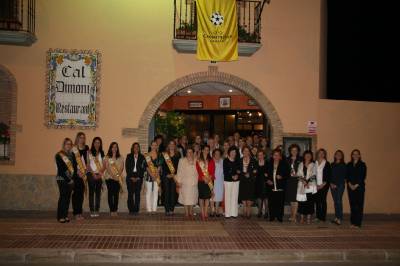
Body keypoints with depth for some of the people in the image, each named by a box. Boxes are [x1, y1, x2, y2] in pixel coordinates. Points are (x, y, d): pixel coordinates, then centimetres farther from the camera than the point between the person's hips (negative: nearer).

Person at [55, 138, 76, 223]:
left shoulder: (72, 155, 13)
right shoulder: (59, 155, -3)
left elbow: (75, 167, 10)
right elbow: (60, 169, -8)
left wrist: (73, 178, -3)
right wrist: (68, 179, -11)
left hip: (70, 179, 5)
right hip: (62, 179, -5)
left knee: (68, 197, 5)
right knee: (63, 196, -8)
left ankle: (65, 215, 11)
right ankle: (60, 217, -3)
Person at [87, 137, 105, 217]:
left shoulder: (102, 153, 11)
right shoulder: (89, 152, 2)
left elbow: (104, 165, 8)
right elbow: (88, 165, -2)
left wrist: (100, 173, -6)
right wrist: (93, 173, -9)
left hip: (99, 175, 3)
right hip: (91, 174, -3)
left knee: (98, 192, 2)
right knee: (91, 192, -3)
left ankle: (97, 210, 5)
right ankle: (92, 210, -1)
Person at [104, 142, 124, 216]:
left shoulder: (120, 158, 10)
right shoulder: (107, 158, 5)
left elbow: (121, 168, 6)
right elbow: (107, 167, -3)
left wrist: (118, 175, -10)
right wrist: (113, 175, -13)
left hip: (118, 178, 1)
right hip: (109, 177, -1)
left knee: (116, 194, -2)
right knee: (110, 194, -3)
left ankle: (115, 210, 2)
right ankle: (112, 210, 0)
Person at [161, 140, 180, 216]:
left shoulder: (178, 155, 9)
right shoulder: (164, 154, 8)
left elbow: (178, 166, 3)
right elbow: (163, 166, 3)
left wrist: (173, 174, -8)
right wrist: (167, 174, -8)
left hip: (174, 176, 0)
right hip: (166, 176, 0)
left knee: (173, 193, -2)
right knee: (166, 192, -2)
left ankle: (171, 210, 2)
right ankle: (167, 210, 1)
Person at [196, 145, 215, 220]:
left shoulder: (211, 160, 10)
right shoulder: (198, 160, 4)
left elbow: (213, 170, 3)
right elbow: (198, 170, -3)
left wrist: (209, 177, -12)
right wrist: (203, 178, -14)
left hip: (210, 181, 2)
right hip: (201, 181, -2)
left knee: (208, 196, 1)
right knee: (201, 196, 0)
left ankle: (206, 212, 7)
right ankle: (202, 213, 4)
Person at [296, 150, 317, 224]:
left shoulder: (313, 165, 5)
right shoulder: (301, 164, 11)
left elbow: (314, 176, -4)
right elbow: (299, 175, 3)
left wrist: (307, 182, -16)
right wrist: (304, 181, -13)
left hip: (310, 186, -1)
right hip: (301, 186, 2)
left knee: (309, 202, -3)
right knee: (302, 202, 1)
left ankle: (309, 218, 2)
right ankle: (302, 218, 7)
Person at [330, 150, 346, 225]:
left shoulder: (343, 165, -1)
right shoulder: (332, 165, 13)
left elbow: (343, 176, -5)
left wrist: (336, 184, -9)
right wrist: (331, 183, -2)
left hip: (340, 185, -4)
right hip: (333, 185, 4)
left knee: (338, 201, -8)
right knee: (335, 201, 6)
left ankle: (339, 219, -6)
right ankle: (336, 217, 11)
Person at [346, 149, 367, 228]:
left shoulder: (362, 165, 1)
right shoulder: (349, 165, 12)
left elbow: (363, 176, -5)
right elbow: (347, 175, 7)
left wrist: (356, 185, -12)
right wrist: (350, 184, -8)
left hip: (359, 187, -3)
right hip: (350, 187, 3)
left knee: (359, 205, -5)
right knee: (352, 205, 3)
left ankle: (358, 223, -3)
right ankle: (353, 222, 9)